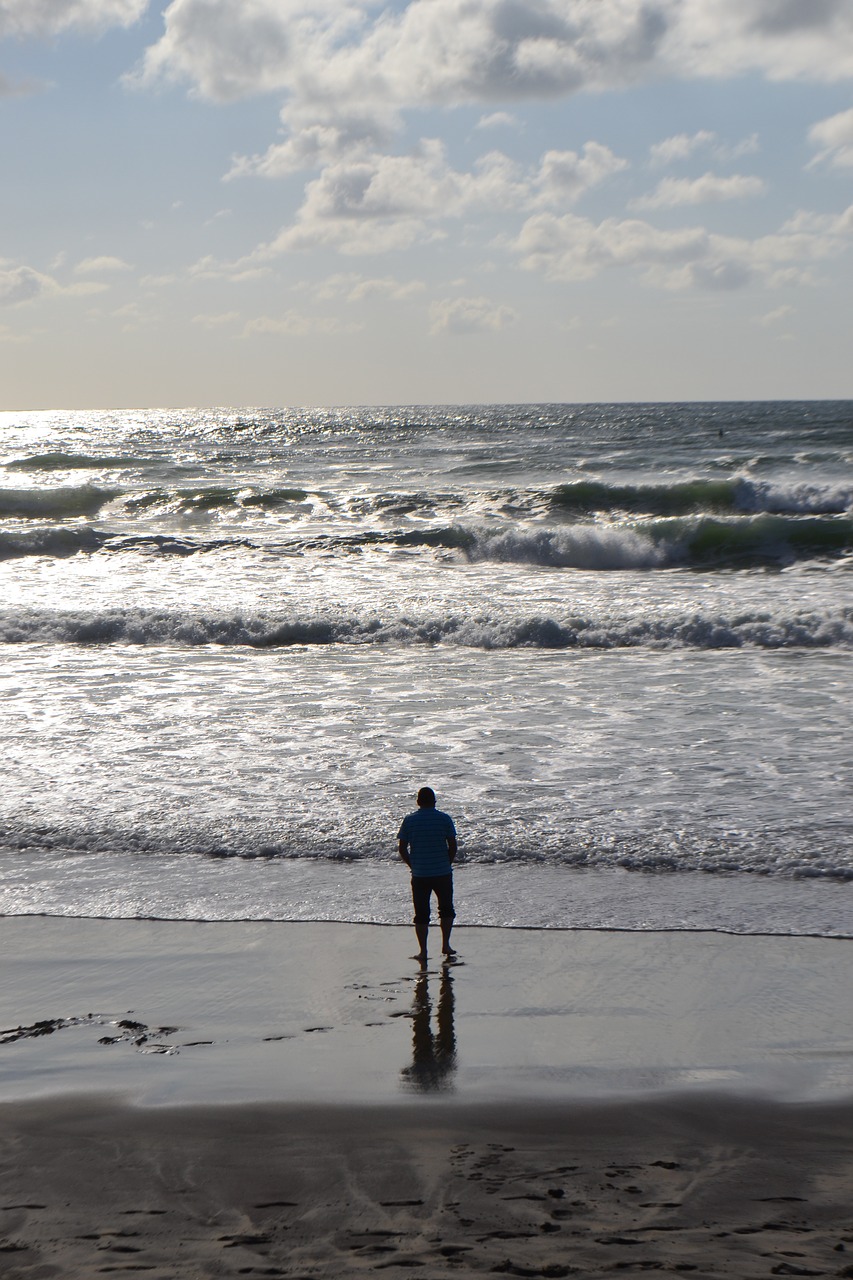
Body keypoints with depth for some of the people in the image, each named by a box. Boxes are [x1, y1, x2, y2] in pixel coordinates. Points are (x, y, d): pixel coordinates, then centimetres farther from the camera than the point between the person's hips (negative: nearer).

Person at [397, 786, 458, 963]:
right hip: (443, 873, 0)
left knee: (421, 914, 7)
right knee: (446, 909, 18)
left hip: (419, 875, 0)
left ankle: (422, 951, 7)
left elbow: (402, 848, -1)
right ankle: (445, 944, 10)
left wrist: (413, 866, 11)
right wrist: (447, 864, 11)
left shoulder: (409, 820, -2)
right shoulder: (445, 819, -3)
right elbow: (453, 846, -3)